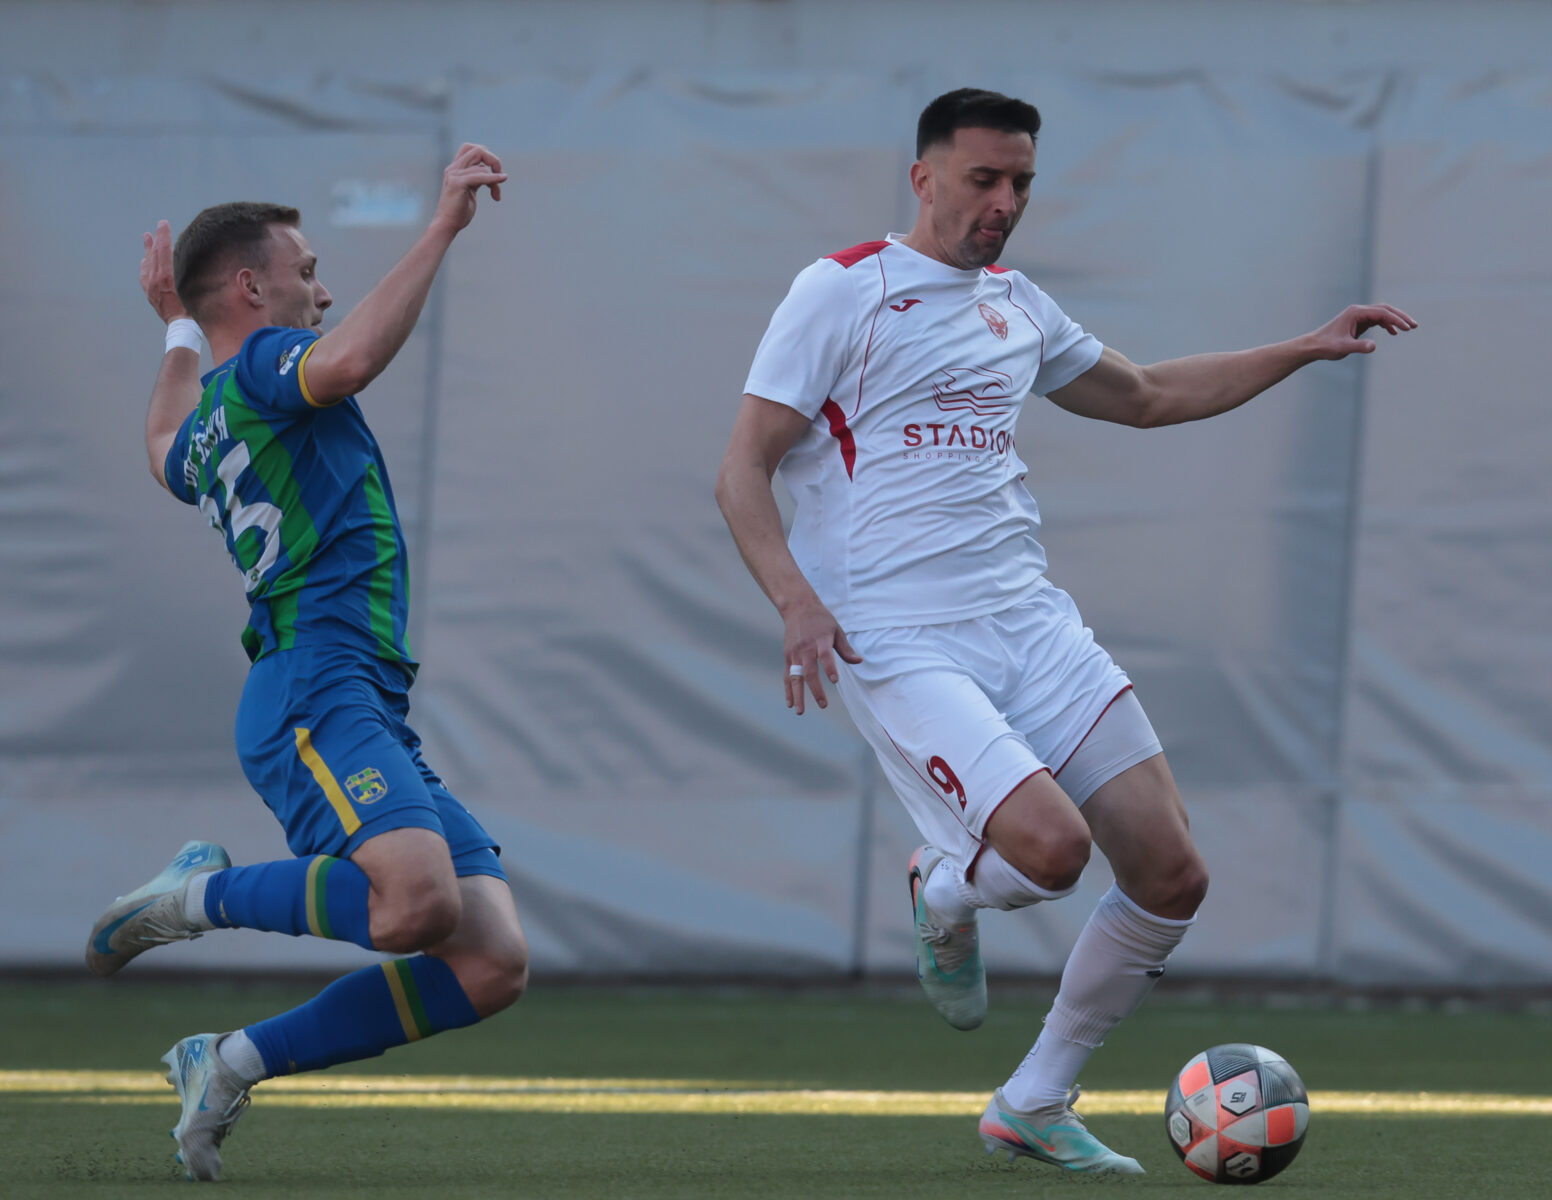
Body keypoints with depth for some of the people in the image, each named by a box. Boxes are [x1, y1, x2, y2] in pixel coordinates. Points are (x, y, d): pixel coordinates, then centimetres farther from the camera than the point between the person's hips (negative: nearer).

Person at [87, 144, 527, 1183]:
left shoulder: (204, 425, 28)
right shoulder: (260, 364, 1)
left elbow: (167, 457, 55)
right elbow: (349, 362, -24)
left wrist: (178, 330, 62)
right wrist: (443, 229, -20)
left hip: (378, 726, 10)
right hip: (318, 692, -10)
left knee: (494, 966, -4)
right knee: (420, 901, -34)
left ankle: (237, 1060, 3)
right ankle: (203, 896, -9)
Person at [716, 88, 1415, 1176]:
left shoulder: (1017, 307, 18)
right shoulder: (840, 291, -3)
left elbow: (1144, 396, 34)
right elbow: (744, 471, -5)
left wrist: (1306, 350, 29)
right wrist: (796, 599, -21)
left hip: (1030, 623, 7)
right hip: (899, 641, -7)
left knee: (1172, 876, -3)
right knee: (1051, 847, -27)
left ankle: (1035, 1106, 14)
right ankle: (944, 896, 10)